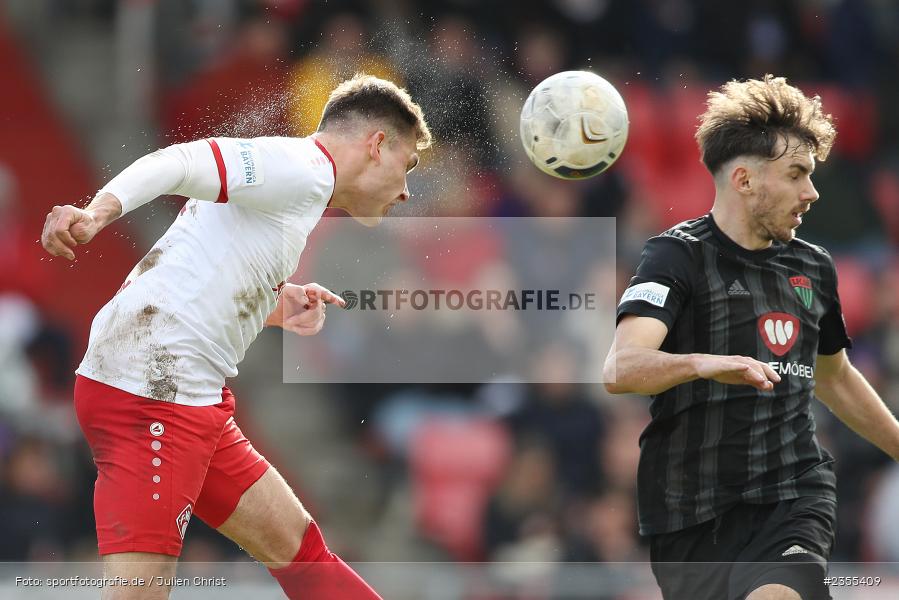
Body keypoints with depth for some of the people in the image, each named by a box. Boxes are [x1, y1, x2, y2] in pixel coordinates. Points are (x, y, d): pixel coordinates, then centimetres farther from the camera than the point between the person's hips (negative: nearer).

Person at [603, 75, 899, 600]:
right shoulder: (680, 256, -6)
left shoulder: (814, 267, 12)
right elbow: (620, 370, -22)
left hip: (794, 498, 2)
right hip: (693, 513, -2)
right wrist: (704, 363, -40)